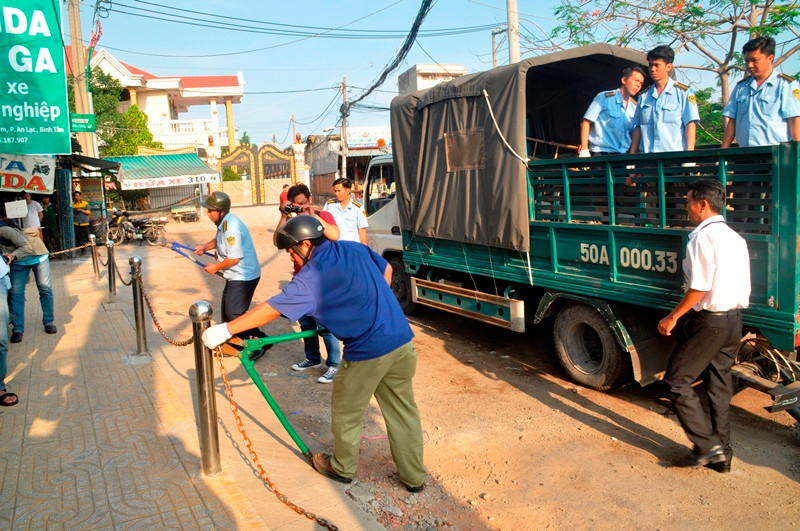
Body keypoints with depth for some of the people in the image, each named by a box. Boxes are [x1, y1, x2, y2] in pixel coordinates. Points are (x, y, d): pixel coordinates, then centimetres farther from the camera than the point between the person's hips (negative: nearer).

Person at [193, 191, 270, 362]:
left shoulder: (231, 227, -28)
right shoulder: (224, 222, 3)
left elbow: (234, 258, -28)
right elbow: (218, 239, 22)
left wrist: (215, 267, -13)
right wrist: (205, 247, 3)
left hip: (244, 276, -11)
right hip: (236, 275, 11)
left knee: (234, 313, -8)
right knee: (227, 310, 19)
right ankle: (238, 341, 33)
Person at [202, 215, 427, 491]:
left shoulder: (313, 276, -12)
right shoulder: (355, 248, 8)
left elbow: (270, 309, -15)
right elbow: (386, 269, 24)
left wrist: (224, 330, -10)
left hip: (368, 352, -7)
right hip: (403, 343, 7)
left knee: (346, 414, 18)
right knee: (403, 412, 19)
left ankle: (342, 468, 39)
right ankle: (414, 476, 30)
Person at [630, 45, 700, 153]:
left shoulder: (683, 92, 7)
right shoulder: (644, 96, 18)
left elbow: (690, 124, 0)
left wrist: (689, 156, -10)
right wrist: (632, 155, 7)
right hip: (646, 158, 3)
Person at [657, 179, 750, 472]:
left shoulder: (702, 237, -16)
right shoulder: (736, 239, 12)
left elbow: (700, 287, -20)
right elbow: (744, 286, 14)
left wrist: (673, 317, -12)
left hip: (709, 320, -9)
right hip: (734, 319, 9)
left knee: (677, 381, 1)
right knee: (719, 385, 15)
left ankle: (707, 446, 1)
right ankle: (722, 454, 23)